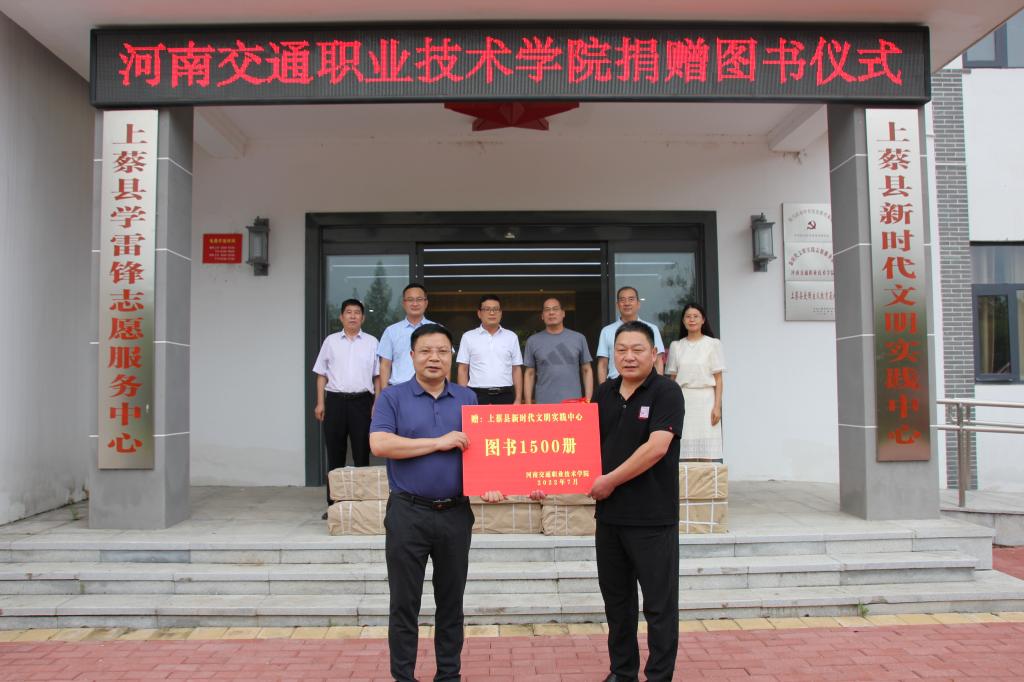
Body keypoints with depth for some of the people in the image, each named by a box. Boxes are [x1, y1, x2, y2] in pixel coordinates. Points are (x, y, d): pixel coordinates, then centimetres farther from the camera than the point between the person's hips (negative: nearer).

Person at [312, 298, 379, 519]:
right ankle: (333, 504, 11)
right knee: (335, 454, 5)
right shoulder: (331, 341, 10)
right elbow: (322, 374, 11)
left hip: (361, 401, -1)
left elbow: (378, 376, 5)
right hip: (335, 400, 1)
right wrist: (320, 403, 3)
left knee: (362, 453, 1)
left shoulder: (371, 342, 7)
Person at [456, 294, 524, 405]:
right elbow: (463, 370, 5)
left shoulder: (511, 337, 9)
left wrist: (518, 399, 2)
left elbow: (516, 370, 9)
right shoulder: (468, 337, 5)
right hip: (477, 396, -1)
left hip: (505, 396, 2)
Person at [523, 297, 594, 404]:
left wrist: (588, 400, 0)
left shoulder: (578, 338, 6)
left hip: (574, 404, 0)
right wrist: (528, 405, 1)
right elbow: (529, 374, 8)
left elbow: (587, 370, 9)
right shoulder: (533, 341, 6)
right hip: (544, 404, 0)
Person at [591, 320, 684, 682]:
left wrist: (610, 481, -15)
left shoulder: (666, 393, -10)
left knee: (659, 605, 5)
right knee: (616, 599, 17)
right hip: (609, 515, 6)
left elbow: (656, 447, -20)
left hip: (653, 518, -6)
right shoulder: (604, 393, 9)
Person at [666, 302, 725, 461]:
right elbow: (672, 380, 10)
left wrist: (717, 406, -7)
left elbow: (718, 379, 1)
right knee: (686, 453, -2)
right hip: (683, 400, 2)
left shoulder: (713, 343, 4)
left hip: (705, 399, -2)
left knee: (706, 453, -3)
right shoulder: (676, 346, 10)